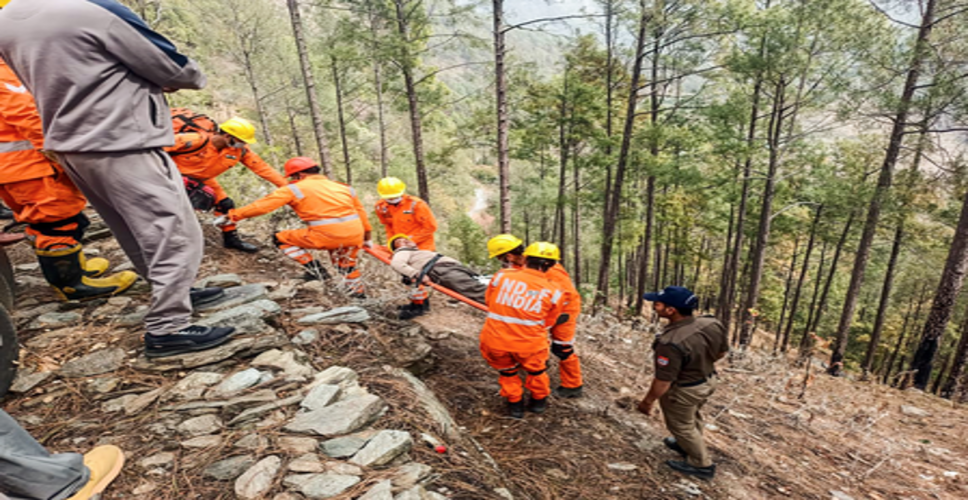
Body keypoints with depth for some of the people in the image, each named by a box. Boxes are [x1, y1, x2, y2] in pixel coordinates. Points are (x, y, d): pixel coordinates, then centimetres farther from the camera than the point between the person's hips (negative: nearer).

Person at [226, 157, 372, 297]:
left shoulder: (295, 189, 5)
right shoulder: (343, 187, 20)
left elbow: (263, 205, 2)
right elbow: (360, 211, 23)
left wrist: (232, 216, 10)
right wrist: (366, 236, 35)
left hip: (326, 235, -6)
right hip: (354, 236, 7)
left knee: (280, 239, 12)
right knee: (346, 265, 33)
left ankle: (316, 270, 8)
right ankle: (358, 294, 38)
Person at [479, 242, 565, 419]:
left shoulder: (502, 275, -4)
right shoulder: (553, 292, -3)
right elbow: (547, 323, 10)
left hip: (494, 343, 0)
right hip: (529, 346, 0)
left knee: (507, 371, 31)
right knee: (536, 370, 32)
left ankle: (515, 403, 41)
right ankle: (539, 401, 50)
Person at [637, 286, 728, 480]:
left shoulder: (671, 343, -40)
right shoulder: (712, 324, -17)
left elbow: (663, 381, -29)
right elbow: (722, 352, 2)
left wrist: (647, 401, -12)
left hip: (683, 391, -7)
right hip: (708, 381, 7)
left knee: (681, 425, 20)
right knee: (692, 418, 31)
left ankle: (701, 464, 39)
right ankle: (689, 446, 55)